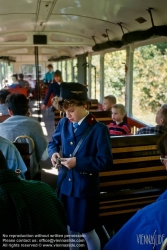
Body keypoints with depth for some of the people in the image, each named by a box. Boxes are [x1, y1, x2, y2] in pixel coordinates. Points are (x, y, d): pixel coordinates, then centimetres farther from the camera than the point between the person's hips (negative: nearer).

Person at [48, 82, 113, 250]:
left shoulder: (98, 129, -17)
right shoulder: (63, 123, 0)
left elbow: (106, 162, -19)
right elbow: (53, 142, 16)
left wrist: (78, 162, -24)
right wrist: (54, 152, -7)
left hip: (85, 187, -5)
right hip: (64, 184, 6)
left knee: (86, 230, 12)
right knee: (68, 228, 23)